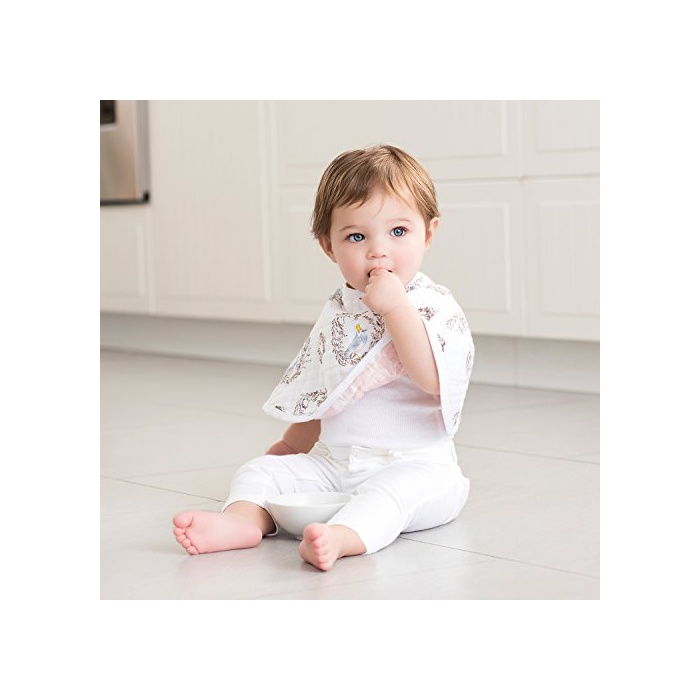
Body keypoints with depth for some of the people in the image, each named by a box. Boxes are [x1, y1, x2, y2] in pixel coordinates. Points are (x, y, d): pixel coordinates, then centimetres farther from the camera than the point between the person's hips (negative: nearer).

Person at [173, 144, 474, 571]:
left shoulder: (436, 307, -7)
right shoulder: (338, 313, 14)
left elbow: (433, 378, -25)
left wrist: (395, 306, -25)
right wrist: (294, 444, 30)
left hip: (413, 463, -6)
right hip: (333, 463, 7)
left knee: (397, 488, -37)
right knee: (263, 469, -7)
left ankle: (342, 536, -59)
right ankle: (244, 518, -35)